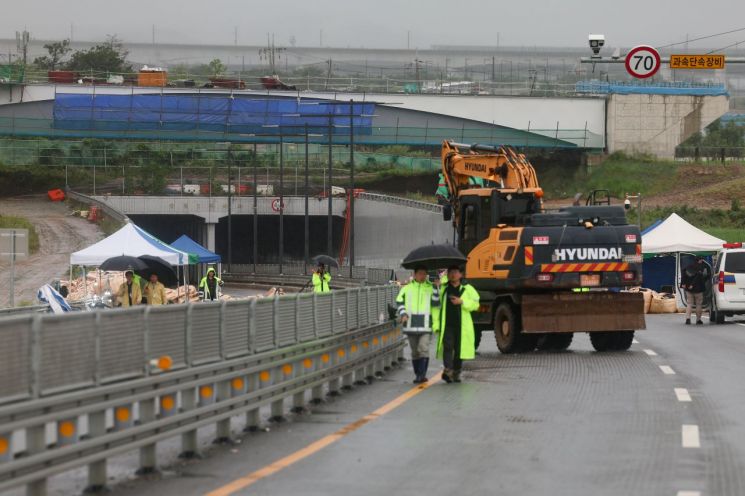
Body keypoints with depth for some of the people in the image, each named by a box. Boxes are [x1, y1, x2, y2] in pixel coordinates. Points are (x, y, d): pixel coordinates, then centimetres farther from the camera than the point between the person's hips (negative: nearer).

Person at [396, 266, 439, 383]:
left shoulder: (430, 288, 6)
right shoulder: (407, 288, 8)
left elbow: (436, 303, -5)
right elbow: (399, 302, 8)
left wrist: (436, 287, -13)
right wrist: (403, 313, -8)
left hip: (425, 325, -2)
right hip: (411, 325, 2)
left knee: (424, 349, -15)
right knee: (415, 351, 9)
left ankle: (422, 375, -15)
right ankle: (418, 374, 19)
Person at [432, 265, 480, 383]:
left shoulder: (468, 289, 9)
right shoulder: (442, 289, 12)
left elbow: (475, 304, 2)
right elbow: (436, 307, 10)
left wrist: (462, 302, -13)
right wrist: (436, 325, 1)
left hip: (462, 326, 0)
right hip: (447, 325, 0)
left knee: (459, 349, 4)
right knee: (448, 346, -18)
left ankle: (456, 373, 16)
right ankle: (448, 370, -28)